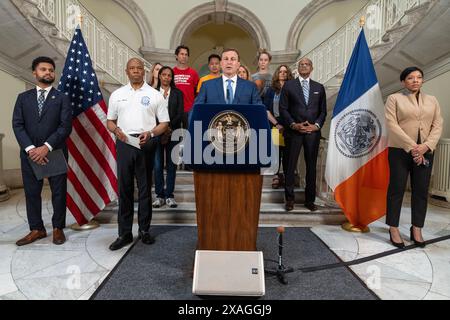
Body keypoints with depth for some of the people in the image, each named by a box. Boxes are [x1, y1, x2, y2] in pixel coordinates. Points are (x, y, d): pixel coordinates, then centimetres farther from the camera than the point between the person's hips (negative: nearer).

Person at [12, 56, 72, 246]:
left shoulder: (62, 98, 3)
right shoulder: (23, 98, 10)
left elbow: (66, 127, -7)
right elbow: (17, 125, 1)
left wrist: (46, 147, -16)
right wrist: (30, 149, -13)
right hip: (30, 153, 3)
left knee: (58, 192, 4)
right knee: (31, 192, 8)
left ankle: (58, 228, 19)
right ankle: (36, 229, 22)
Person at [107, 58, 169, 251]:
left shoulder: (155, 95, 6)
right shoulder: (117, 94, 13)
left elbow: (164, 123, 4)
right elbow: (109, 121, 15)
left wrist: (150, 133, -14)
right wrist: (116, 130, -7)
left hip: (146, 143, -1)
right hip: (124, 142, 2)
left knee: (145, 188, 6)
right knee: (124, 188, 3)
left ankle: (144, 230, 18)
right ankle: (124, 233, 12)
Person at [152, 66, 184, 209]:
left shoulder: (178, 93, 11)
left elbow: (180, 113, 2)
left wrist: (169, 127, -10)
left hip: (173, 132, 1)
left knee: (171, 164, 2)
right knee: (157, 165, 0)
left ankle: (169, 195, 9)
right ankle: (159, 195, 9)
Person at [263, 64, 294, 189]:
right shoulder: (271, 90, 8)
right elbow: (266, 110, 3)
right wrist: (276, 124, -7)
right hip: (275, 125, 0)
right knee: (275, 151, 0)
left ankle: (287, 177, 10)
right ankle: (276, 176, 9)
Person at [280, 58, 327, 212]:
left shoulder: (319, 87, 14)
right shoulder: (289, 85, 7)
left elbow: (323, 111, 13)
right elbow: (283, 108, 1)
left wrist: (316, 125, -4)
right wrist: (293, 124, -10)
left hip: (313, 132, 2)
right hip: (293, 131, -2)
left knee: (311, 166, 6)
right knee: (290, 166, 0)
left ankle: (310, 200, 16)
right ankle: (289, 199, 11)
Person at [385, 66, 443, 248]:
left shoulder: (432, 101, 15)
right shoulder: (394, 99, 2)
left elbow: (437, 126, 7)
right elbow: (392, 125, -8)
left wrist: (425, 146, -10)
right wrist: (411, 147, -15)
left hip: (425, 152, 4)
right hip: (400, 151, -4)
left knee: (421, 191, 5)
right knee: (396, 189, -1)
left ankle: (416, 230, 16)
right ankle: (394, 230, 8)